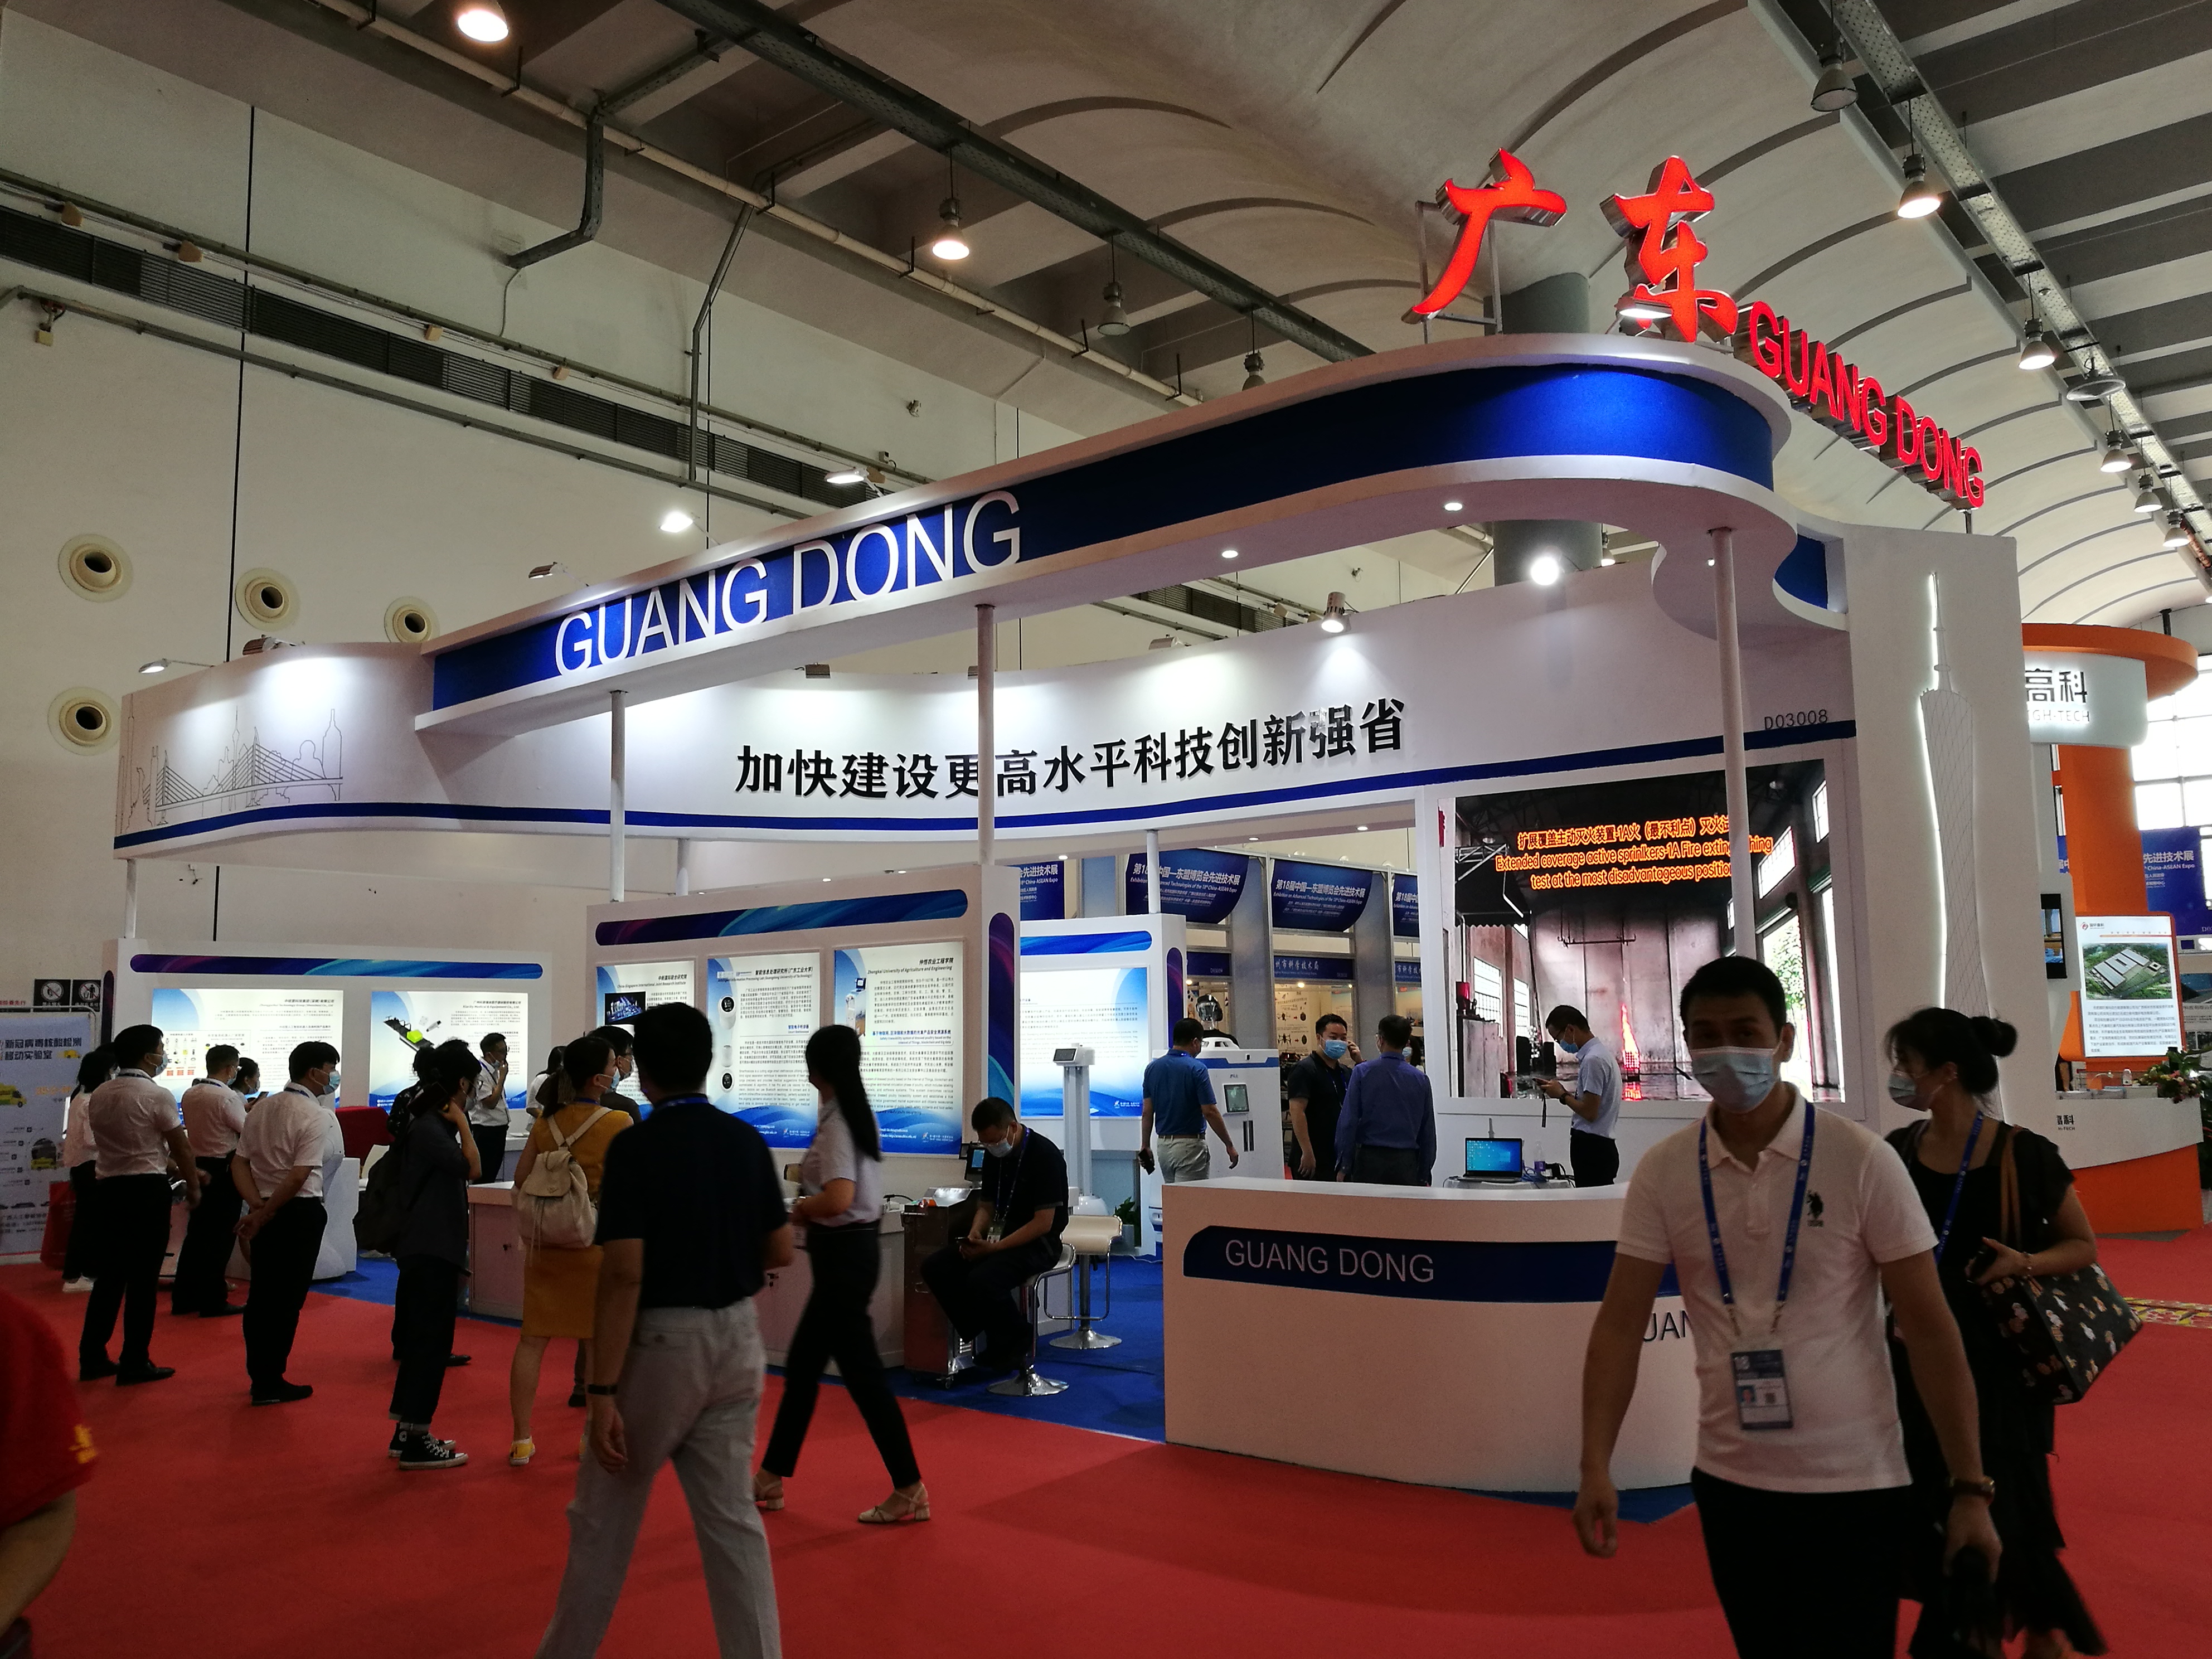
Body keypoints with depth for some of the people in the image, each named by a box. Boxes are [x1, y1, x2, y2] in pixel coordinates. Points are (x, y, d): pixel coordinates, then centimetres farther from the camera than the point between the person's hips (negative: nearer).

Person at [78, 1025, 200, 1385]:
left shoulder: (98, 1096, 8)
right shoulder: (158, 1096, -13)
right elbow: (181, 1148, -7)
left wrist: (169, 1164, 22)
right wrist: (193, 1187, 9)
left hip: (108, 1187, 7)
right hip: (147, 1191, -7)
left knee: (109, 1274, 15)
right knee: (143, 1278, 1)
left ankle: (92, 1358, 19)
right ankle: (135, 1364, 5)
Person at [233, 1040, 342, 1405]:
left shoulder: (262, 1108, 9)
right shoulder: (316, 1115, -14)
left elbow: (239, 1163, 4)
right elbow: (299, 1176, -20)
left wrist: (257, 1205, -5)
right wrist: (262, 1216, -12)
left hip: (263, 1210, 7)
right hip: (299, 1212, -7)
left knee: (260, 1293, 14)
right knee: (288, 1298, 1)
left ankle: (259, 1375, 23)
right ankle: (270, 1383, 6)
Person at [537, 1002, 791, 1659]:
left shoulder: (635, 1147, -16)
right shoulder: (747, 1141, 1)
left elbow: (624, 1276, -20)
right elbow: (780, 1253, 7)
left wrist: (602, 1391, -17)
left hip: (662, 1345, -5)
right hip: (737, 1340, 5)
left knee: (604, 1515, 15)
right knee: (732, 1515, 11)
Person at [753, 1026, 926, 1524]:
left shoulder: (836, 1122, -19)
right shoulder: (859, 1113, 8)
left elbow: (837, 1200, -30)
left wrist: (798, 1208, -12)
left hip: (842, 1253, -10)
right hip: (856, 1246, 10)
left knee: (861, 1372, -1)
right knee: (801, 1366, 18)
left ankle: (909, 1490, 7)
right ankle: (771, 1478, 29)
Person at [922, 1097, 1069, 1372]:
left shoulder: (1044, 1156, -16)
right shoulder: (994, 1157, 7)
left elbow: (1043, 1223, -19)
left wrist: (994, 1248, -22)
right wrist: (975, 1234, -6)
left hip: (1038, 1243, -8)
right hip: (999, 1235, 8)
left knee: (982, 1280, -33)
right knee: (935, 1268, -13)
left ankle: (1015, 1341, -6)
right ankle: (980, 1338, -5)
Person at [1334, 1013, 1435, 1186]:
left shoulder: (1362, 1072, -3)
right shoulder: (1420, 1080, 5)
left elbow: (1348, 1121, -5)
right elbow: (1428, 1132, 9)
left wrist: (1343, 1166, 1)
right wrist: (1424, 1176, 17)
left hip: (1370, 1160, -2)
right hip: (1406, 1164, 2)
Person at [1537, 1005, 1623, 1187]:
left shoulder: (1593, 1060, -17)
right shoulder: (1602, 1052, 14)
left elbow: (1590, 1112, -20)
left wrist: (1562, 1095, -6)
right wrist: (1567, 1092, 9)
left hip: (1591, 1148, -10)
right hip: (1601, 1146, 10)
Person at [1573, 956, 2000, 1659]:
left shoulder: (1860, 1160, -11)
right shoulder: (1662, 1172, -5)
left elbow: (1929, 1328, -7)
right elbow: (1620, 1323, -5)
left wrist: (1970, 1488, -8)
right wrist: (1596, 1466, -14)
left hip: (1853, 1486, -3)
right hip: (1729, 1483, 3)